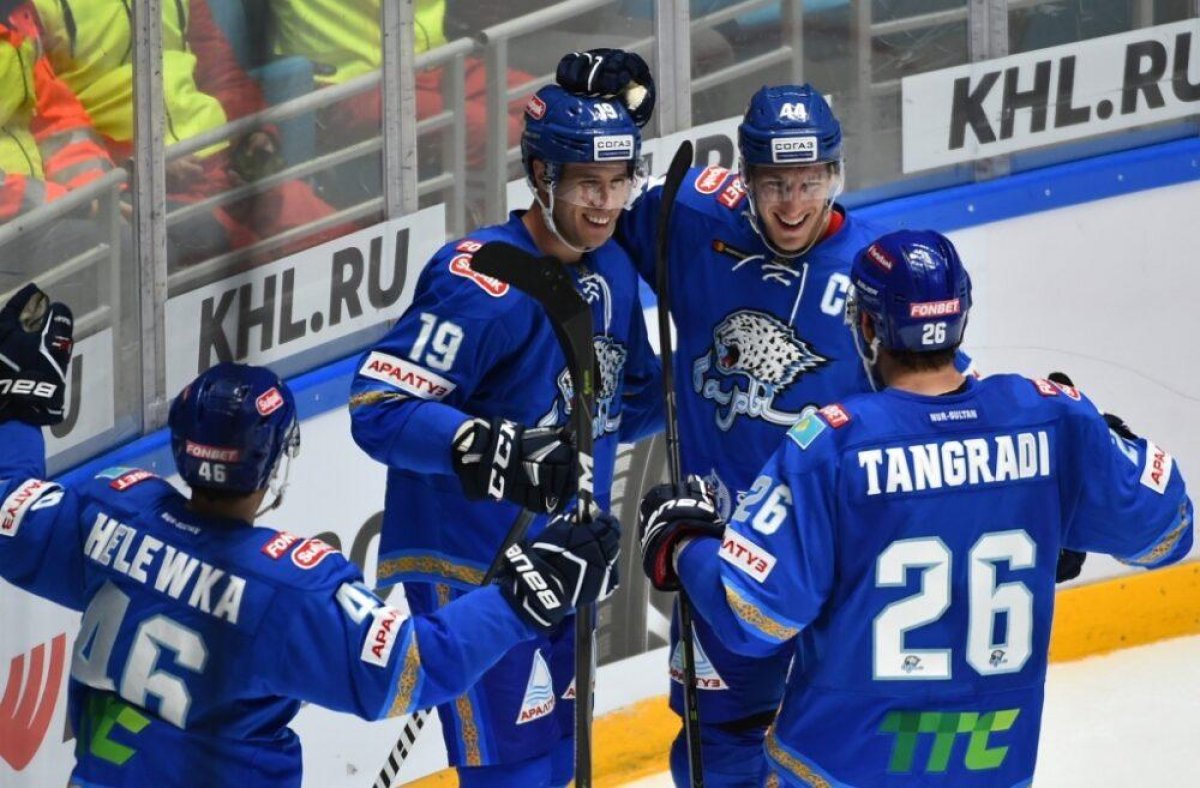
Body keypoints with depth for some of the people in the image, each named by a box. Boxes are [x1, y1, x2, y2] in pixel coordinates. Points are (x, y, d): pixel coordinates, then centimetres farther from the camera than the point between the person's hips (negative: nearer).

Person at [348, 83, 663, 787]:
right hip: (471, 565, -9)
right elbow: (378, 408, -28)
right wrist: (487, 449, -40)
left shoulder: (613, 269, 4)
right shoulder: (482, 282, -23)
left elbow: (632, 397, 17)